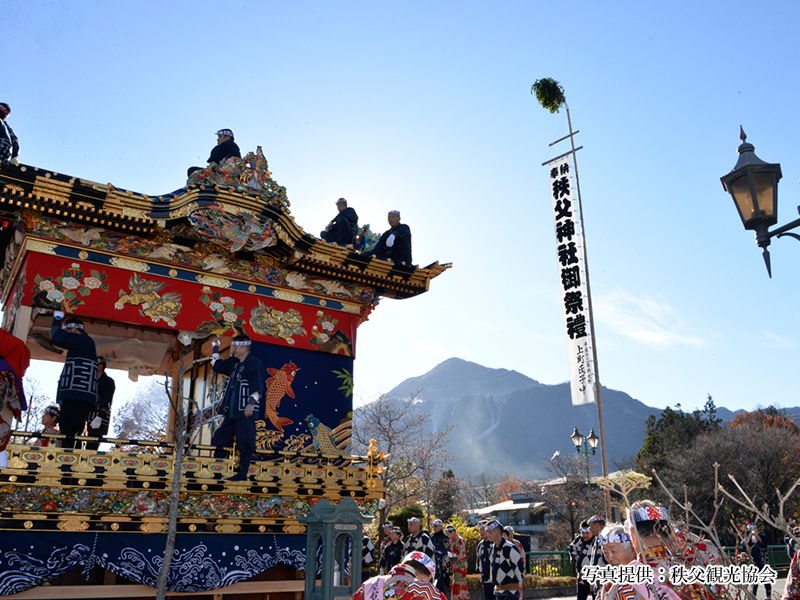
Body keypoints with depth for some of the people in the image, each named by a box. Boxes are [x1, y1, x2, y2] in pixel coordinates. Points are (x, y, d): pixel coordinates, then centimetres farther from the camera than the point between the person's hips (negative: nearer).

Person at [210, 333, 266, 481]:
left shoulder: (254, 364, -10)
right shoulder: (233, 363, 16)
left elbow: (257, 386, -19)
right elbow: (218, 367, 31)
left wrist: (251, 403, -27)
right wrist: (215, 348, 25)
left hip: (245, 411, -9)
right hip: (231, 411, 9)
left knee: (245, 443, -5)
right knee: (220, 439, 13)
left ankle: (242, 474, 2)